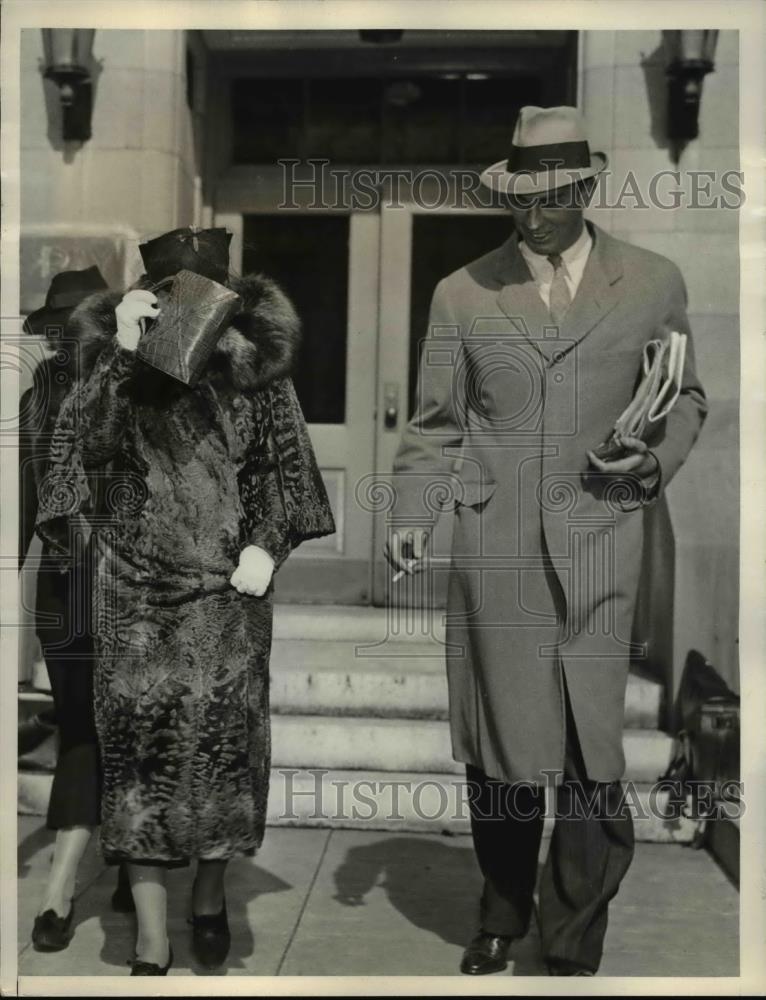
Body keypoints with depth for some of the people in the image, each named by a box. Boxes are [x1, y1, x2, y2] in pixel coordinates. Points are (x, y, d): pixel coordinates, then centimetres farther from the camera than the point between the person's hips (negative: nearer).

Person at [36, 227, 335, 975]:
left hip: (228, 588, 1)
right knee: (140, 745, -1)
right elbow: (82, 443, -9)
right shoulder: (115, 350, 0)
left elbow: (286, 460, 6)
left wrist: (267, 543, -4)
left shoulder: (252, 358, 1)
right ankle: (151, 943, 8)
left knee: (225, 739, 7)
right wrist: (122, 356, -19)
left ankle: (210, 895, 31)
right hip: (137, 589, 0)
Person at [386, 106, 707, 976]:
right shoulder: (462, 295, 7)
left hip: (600, 550, 0)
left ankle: (575, 945, 19)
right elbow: (435, 424, 8)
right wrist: (411, 516, -6)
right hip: (494, 551, 1)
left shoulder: (654, 284, 7)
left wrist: (659, 457, -3)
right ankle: (501, 915, 32)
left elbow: (686, 398, 17)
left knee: (593, 755, 0)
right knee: (496, 746, 9)